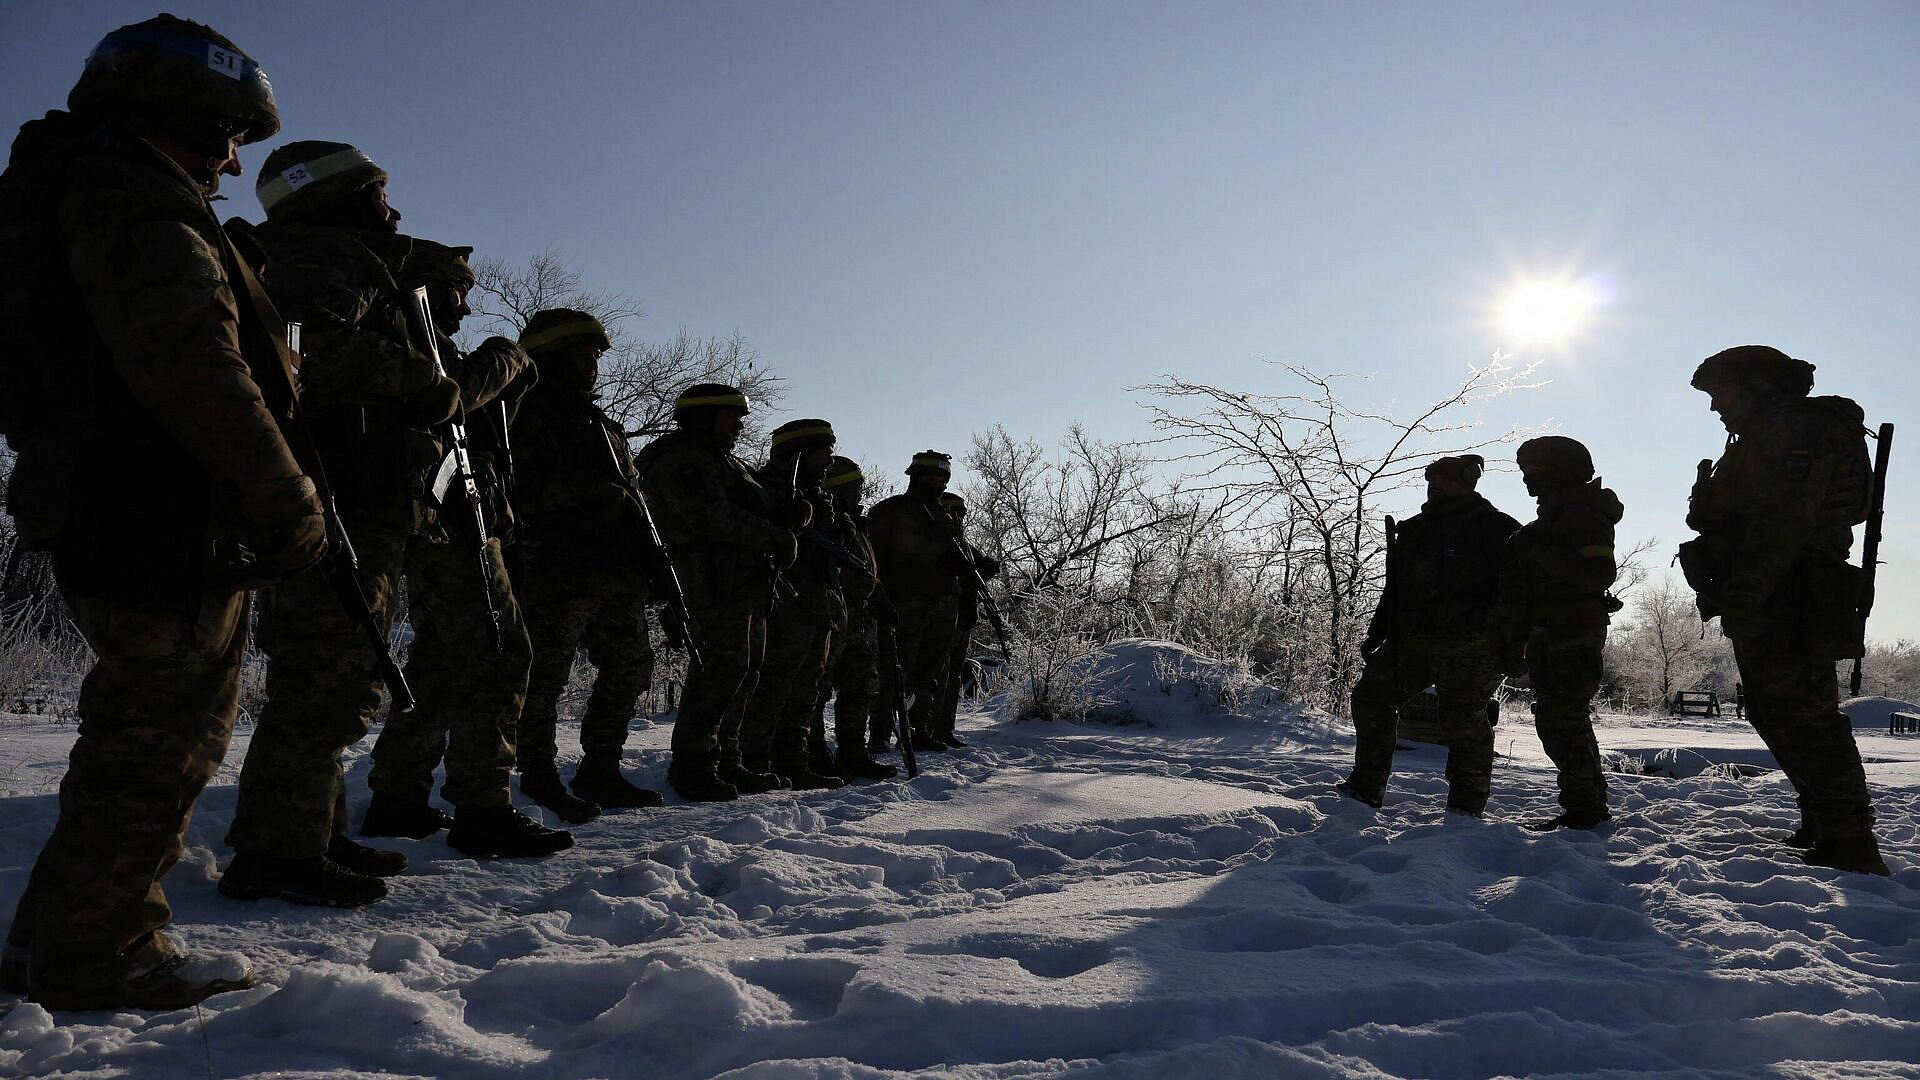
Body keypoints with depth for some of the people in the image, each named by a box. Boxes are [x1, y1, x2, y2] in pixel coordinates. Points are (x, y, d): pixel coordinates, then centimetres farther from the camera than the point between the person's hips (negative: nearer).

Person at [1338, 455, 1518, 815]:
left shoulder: (1491, 526, -2)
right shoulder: (1413, 531, 18)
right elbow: (1394, 589, 23)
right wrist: (1377, 634, 20)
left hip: (1469, 644, -7)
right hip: (1413, 639, 7)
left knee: (1462, 718, -6)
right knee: (1372, 695, 4)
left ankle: (1468, 803, 10)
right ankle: (1366, 787, 14)